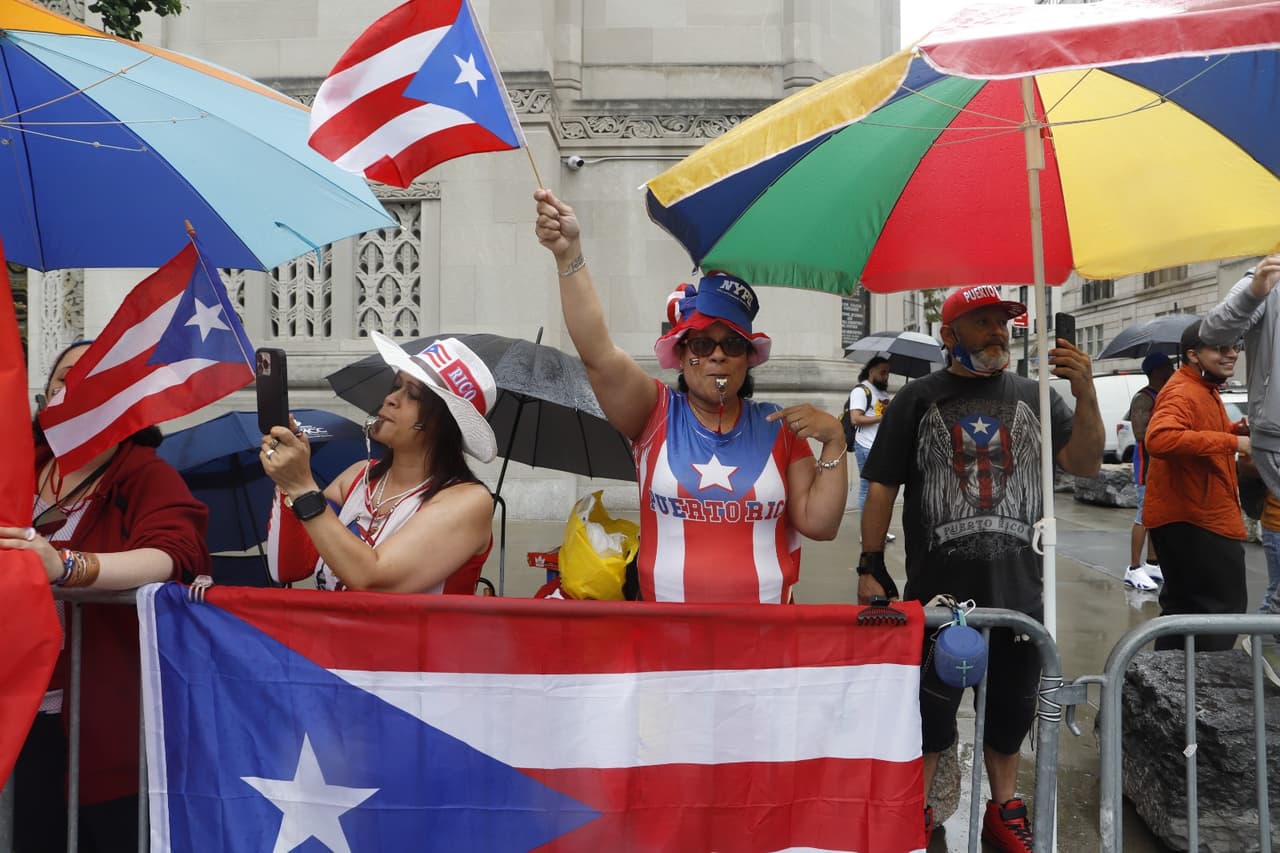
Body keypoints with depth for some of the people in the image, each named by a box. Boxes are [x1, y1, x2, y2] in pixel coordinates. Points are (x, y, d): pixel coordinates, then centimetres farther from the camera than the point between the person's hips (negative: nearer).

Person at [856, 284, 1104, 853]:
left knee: (1010, 709, 17)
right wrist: (870, 566, -5)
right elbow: (882, 487, -1)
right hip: (938, 590, -2)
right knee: (928, 710, 7)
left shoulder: (1034, 396, 6)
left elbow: (1085, 464, -2)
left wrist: (1085, 393, -16)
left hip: (1019, 589, 3)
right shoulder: (918, 400, -1)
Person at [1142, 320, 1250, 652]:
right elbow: (1160, 438, -39)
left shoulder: (1206, 390, 15)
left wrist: (1239, 429, 9)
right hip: (1192, 521, -11)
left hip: (1188, 518, 11)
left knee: (1184, 605, 19)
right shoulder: (1182, 393, -20)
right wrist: (1233, 442, -35)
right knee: (1225, 606, -4)